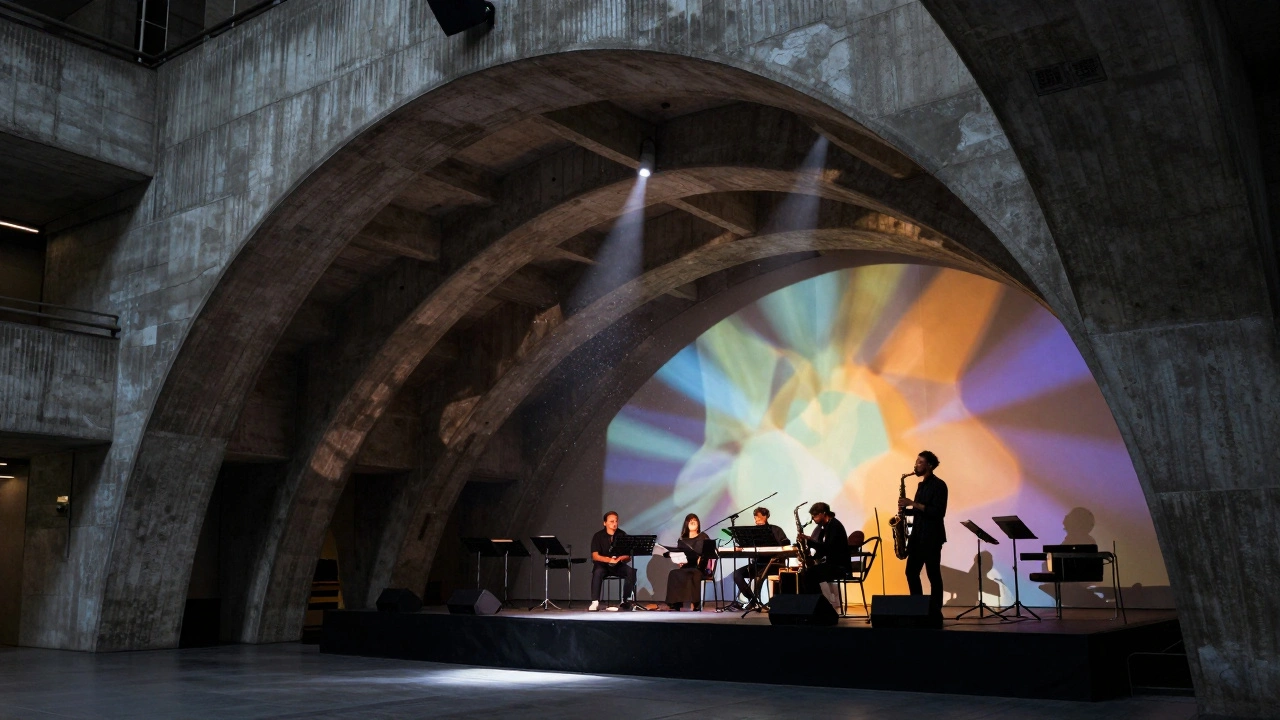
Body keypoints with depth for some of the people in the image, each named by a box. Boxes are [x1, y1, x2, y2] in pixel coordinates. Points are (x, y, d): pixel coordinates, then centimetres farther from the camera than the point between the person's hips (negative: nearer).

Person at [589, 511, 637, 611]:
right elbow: (595, 556, -9)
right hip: (602, 564, -2)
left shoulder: (622, 535, 4)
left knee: (631, 571, -28)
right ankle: (595, 602, -33)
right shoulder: (598, 536, 1)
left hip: (619, 565, 2)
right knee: (598, 572, -36)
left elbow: (628, 557, 1)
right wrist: (609, 559, -27)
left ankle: (625, 600, -17)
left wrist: (619, 558, -22)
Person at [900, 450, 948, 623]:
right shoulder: (921, 485, 16)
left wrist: (913, 504, -21)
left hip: (932, 536, -9)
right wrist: (906, 509, 2)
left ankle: (935, 614, 2)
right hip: (917, 535, 9)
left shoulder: (939, 485, -10)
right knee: (911, 572, 7)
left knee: (933, 575, -4)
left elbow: (938, 512, -19)